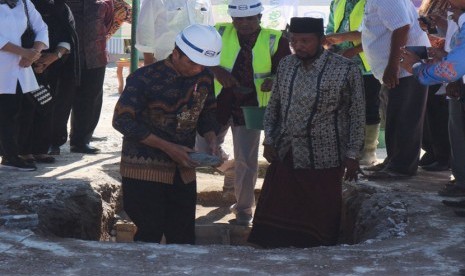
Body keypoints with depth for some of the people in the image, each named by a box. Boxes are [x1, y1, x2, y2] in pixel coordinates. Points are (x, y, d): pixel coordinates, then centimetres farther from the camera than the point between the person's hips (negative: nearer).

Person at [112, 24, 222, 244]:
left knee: (184, 239, 9)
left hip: (183, 170, 5)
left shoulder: (204, 78, 2)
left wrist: (211, 139, -7)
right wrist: (168, 147, -21)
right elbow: (122, 121, -18)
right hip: (144, 170, -5)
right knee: (150, 236, -3)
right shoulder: (145, 78, -16)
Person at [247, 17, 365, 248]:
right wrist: (269, 140, 6)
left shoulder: (346, 70, -10)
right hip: (284, 155, 5)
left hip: (322, 160, -5)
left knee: (320, 221, 5)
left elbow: (357, 115, -6)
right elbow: (273, 106, 13)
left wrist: (352, 155, -7)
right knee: (275, 218, 9)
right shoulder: (285, 65, 4)